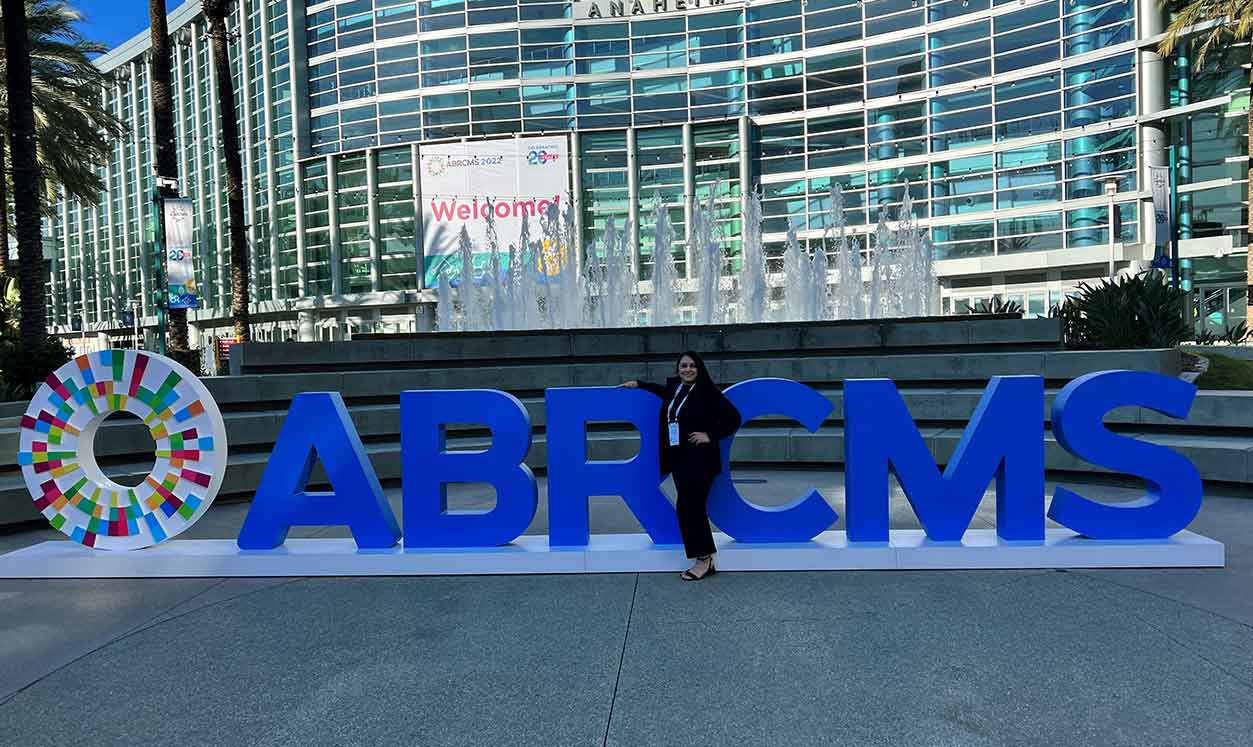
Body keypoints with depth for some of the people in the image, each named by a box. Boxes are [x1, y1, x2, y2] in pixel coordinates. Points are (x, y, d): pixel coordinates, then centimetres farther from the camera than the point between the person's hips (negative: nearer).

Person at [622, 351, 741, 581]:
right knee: (693, 507, 8)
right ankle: (706, 560, 16)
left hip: (699, 458, -7)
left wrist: (711, 436, -13)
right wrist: (638, 384, 33)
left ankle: (703, 560, 3)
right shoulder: (675, 387, 11)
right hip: (678, 458, 7)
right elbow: (665, 391, 35)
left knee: (688, 507, -9)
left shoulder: (707, 391, -9)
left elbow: (733, 417, -12)